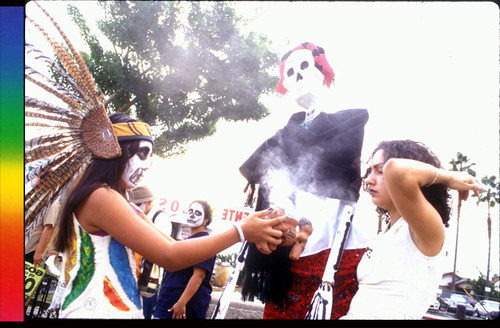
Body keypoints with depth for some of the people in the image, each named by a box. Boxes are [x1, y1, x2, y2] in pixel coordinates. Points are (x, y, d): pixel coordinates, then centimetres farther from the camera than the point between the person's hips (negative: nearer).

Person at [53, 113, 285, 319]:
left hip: (122, 311, 9)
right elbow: (169, 258, -19)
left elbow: (173, 246, 7)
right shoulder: (101, 198, -15)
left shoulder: (122, 206, 14)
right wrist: (241, 231, -14)